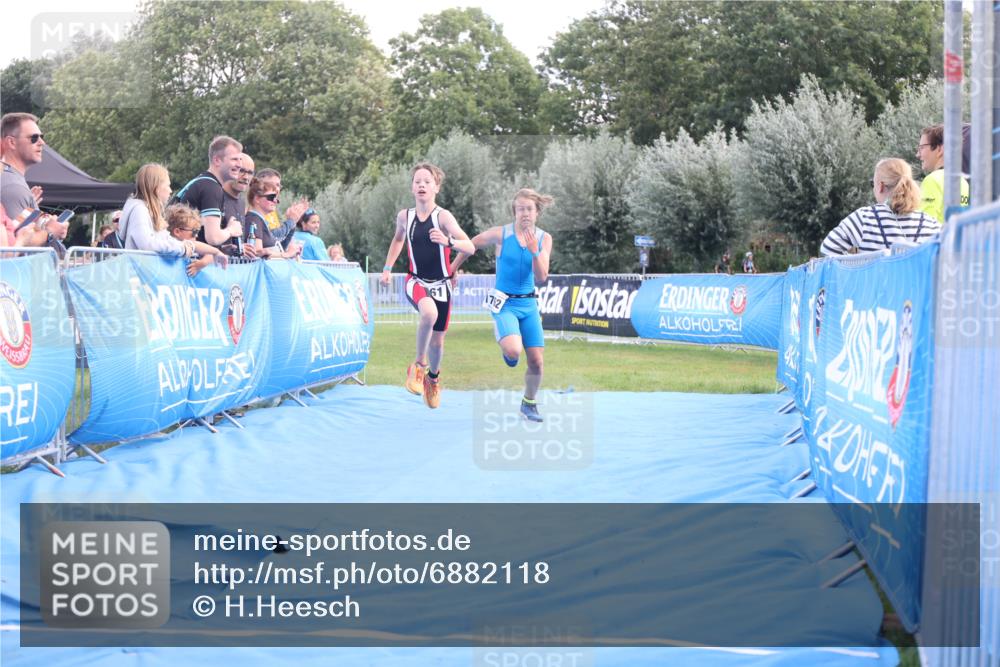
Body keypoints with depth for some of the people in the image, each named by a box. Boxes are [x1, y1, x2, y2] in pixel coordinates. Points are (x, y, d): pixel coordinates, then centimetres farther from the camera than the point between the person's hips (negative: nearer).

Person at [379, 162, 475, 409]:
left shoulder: (443, 217, -14)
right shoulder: (405, 216, -2)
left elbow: (470, 247, -24)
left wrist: (448, 241, -42)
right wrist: (387, 268, 16)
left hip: (441, 284, 0)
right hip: (416, 281, 0)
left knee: (437, 339, 10)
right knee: (429, 312, -34)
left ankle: (433, 377, 42)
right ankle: (419, 363, -13)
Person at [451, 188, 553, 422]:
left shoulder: (544, 238, -2)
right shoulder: (500, 234, -11)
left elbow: (541, 277, -8)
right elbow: (471, 244, 6)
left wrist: (535, 252, -24)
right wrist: (453, 268, 12)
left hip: (529, 304, 4)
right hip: (505, 304, -4)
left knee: (536, 360, 1)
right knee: (514, 351, -28)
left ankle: (529, 404, 25)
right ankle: (506, 349, 12)